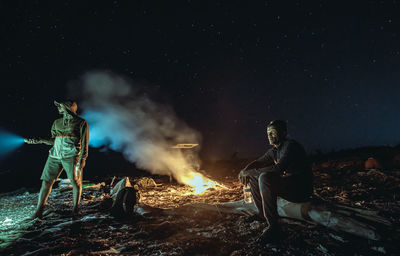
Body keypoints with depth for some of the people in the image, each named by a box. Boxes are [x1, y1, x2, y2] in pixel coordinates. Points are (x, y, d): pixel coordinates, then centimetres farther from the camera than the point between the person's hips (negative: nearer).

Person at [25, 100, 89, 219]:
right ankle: (39, 211, 10)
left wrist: (82, 159, -10)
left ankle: (76, 208, 10)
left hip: (71, 155, -5)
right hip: (55, 155, 5)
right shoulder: (57, 123, 20)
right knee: (46, 181, 2)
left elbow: (84, 142, -3)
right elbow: (54, 140, 23)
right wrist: (39, 140, 9)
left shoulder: (81, 123, 3)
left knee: (75, 182, -4)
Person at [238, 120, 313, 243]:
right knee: (252, 176, 5)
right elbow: (258, 162, 14)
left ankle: (273, 226, -26)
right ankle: (262, 213, 7)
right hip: (286, 185, 9)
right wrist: (244, 171, -8)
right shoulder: (274, 150, 9)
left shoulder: (290, 145, -18)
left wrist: (250, 172, -28)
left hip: (302, 190, -9)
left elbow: (278, 169, -32)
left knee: (265, 177, -32)